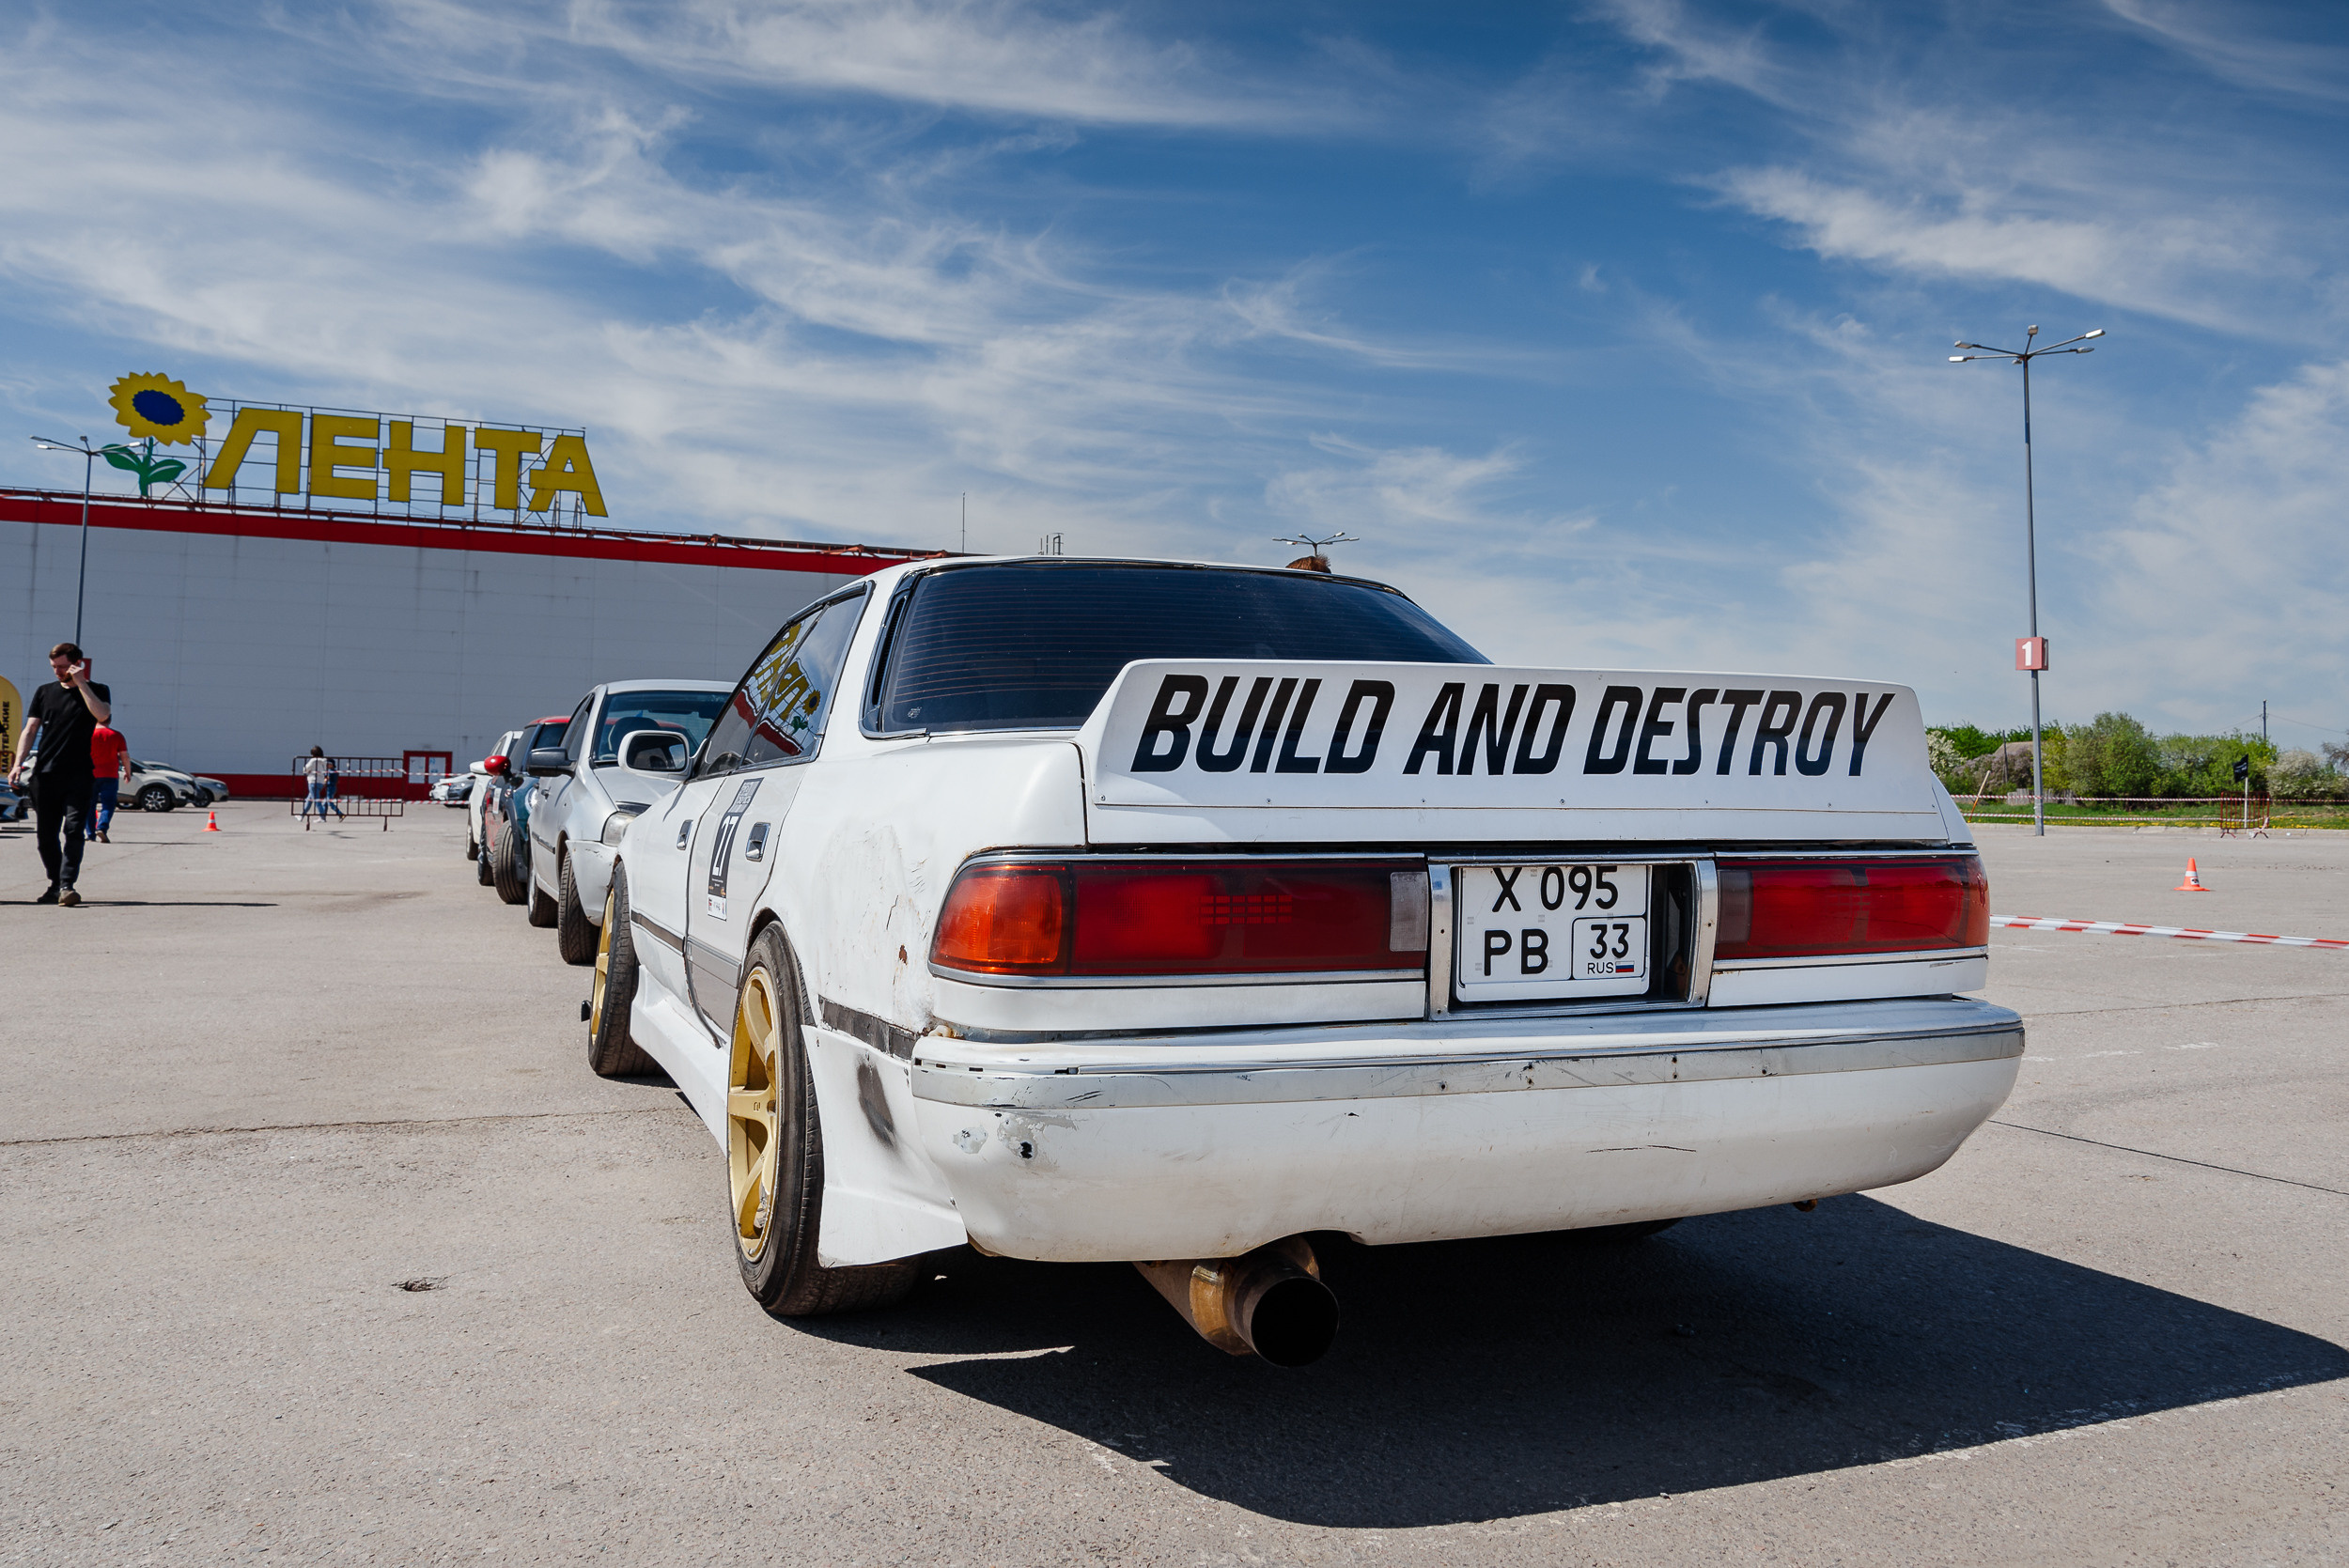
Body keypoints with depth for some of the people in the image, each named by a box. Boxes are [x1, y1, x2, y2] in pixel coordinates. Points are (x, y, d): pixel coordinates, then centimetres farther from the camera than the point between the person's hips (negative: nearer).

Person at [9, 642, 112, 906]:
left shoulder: (97, 691, 6)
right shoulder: (45, 692, 15)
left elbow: (102, 715, -15)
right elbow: (30, 730, 13)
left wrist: (80, 683, -12)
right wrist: (18, 763, 1)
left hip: (78, 775, -4)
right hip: (44, 774, 4)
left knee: (73, 830, -12)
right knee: (46, 834, 6)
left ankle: (67, 885, -15)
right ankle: (55, 885, 16)